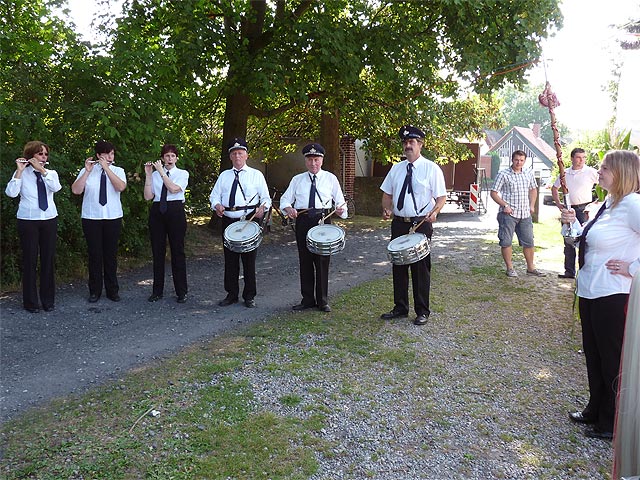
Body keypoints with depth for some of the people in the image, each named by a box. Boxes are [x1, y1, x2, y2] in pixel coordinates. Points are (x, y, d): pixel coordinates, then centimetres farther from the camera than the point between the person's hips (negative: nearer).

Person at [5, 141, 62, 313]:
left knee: (49, 259, 6)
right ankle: (30, 301, 11)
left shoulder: (51, 173, 9)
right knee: (30, 260, 1)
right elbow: (11, 193, -15)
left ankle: (48, 300, 17)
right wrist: (20, 170, -16)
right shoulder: (22, 173, 0)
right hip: (28, 220, -3)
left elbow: (56, 187, -13)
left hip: (49, 220, 3)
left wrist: (41, 169, -16)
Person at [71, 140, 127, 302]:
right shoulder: (86, 171, 2)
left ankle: (112, 290, 18)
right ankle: (95, 291, 16)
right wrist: (87, 171, -17)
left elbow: (121, 187, -16)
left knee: (111, 254, 7)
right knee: (94, 254, 4)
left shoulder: (118, 171, 5)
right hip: (91, 218, -1)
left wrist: (106, 167, -18)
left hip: (113, 218, 1)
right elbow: (76, 190, -11)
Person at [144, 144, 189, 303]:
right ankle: (157, 290, 17)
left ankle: (181, 292, 9)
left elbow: (174, 189, -14)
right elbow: (148, 196, 0)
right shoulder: (155, 174, 10)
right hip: (157, 212, 3)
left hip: (176, 211, -2)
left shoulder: (183, 173, 5)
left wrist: (161, 171, -12)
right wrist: (148, 174, -4)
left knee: (178, 251, 0)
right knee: (158, 251, 6)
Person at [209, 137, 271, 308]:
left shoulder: (256, 175, 7)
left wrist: (262, 208, -16)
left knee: (249, 259, 1)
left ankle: (249, 296, 13)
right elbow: (214, 195, 13)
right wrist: (217, 205, -10)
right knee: (230, 259, 7)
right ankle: (231, 294, 19)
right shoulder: (224, 176, 16)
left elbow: (266, 198, 5)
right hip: (228, 220, 3)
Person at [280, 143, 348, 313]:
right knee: (305, 262, 6)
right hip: (303, 222, 2)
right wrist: (288, 208, -11)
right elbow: (285, 199, 11)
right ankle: (307, 299, 17)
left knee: (323, 262, 0)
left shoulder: (330, 178, 9)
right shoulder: (297, 179, 14)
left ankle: (323, 301, 11)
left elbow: (340, 201, 6)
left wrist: (340, 209, -16)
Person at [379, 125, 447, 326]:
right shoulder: (396, 168, 11)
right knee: (398, 267, 11)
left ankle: (422, 311, 15)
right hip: (399, 224, 5)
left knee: (420, 268, 2)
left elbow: (441, 197, -4)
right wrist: (386, 209, -5)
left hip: (421, 225, -5)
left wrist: (434, 212, -23)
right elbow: (387, 193, 15)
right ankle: (400, 308, 24)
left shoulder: (431, 168, -3)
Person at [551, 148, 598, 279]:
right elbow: (554, 188, 22)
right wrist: (558, 203, 11)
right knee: (568, 241, 9)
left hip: (584, 209, -5)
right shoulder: (565, 173, 8)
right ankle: (569, 271, 17)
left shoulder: (591, 172, -5)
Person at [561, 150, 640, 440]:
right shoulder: (607, 204, 11)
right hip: (590, 293, 10)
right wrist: (573, 223, 9)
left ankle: (612, 425, 21)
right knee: (593, 355, 20)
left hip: (613, 296, -9)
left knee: (612, 361, 5)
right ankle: (596, 411, 37)